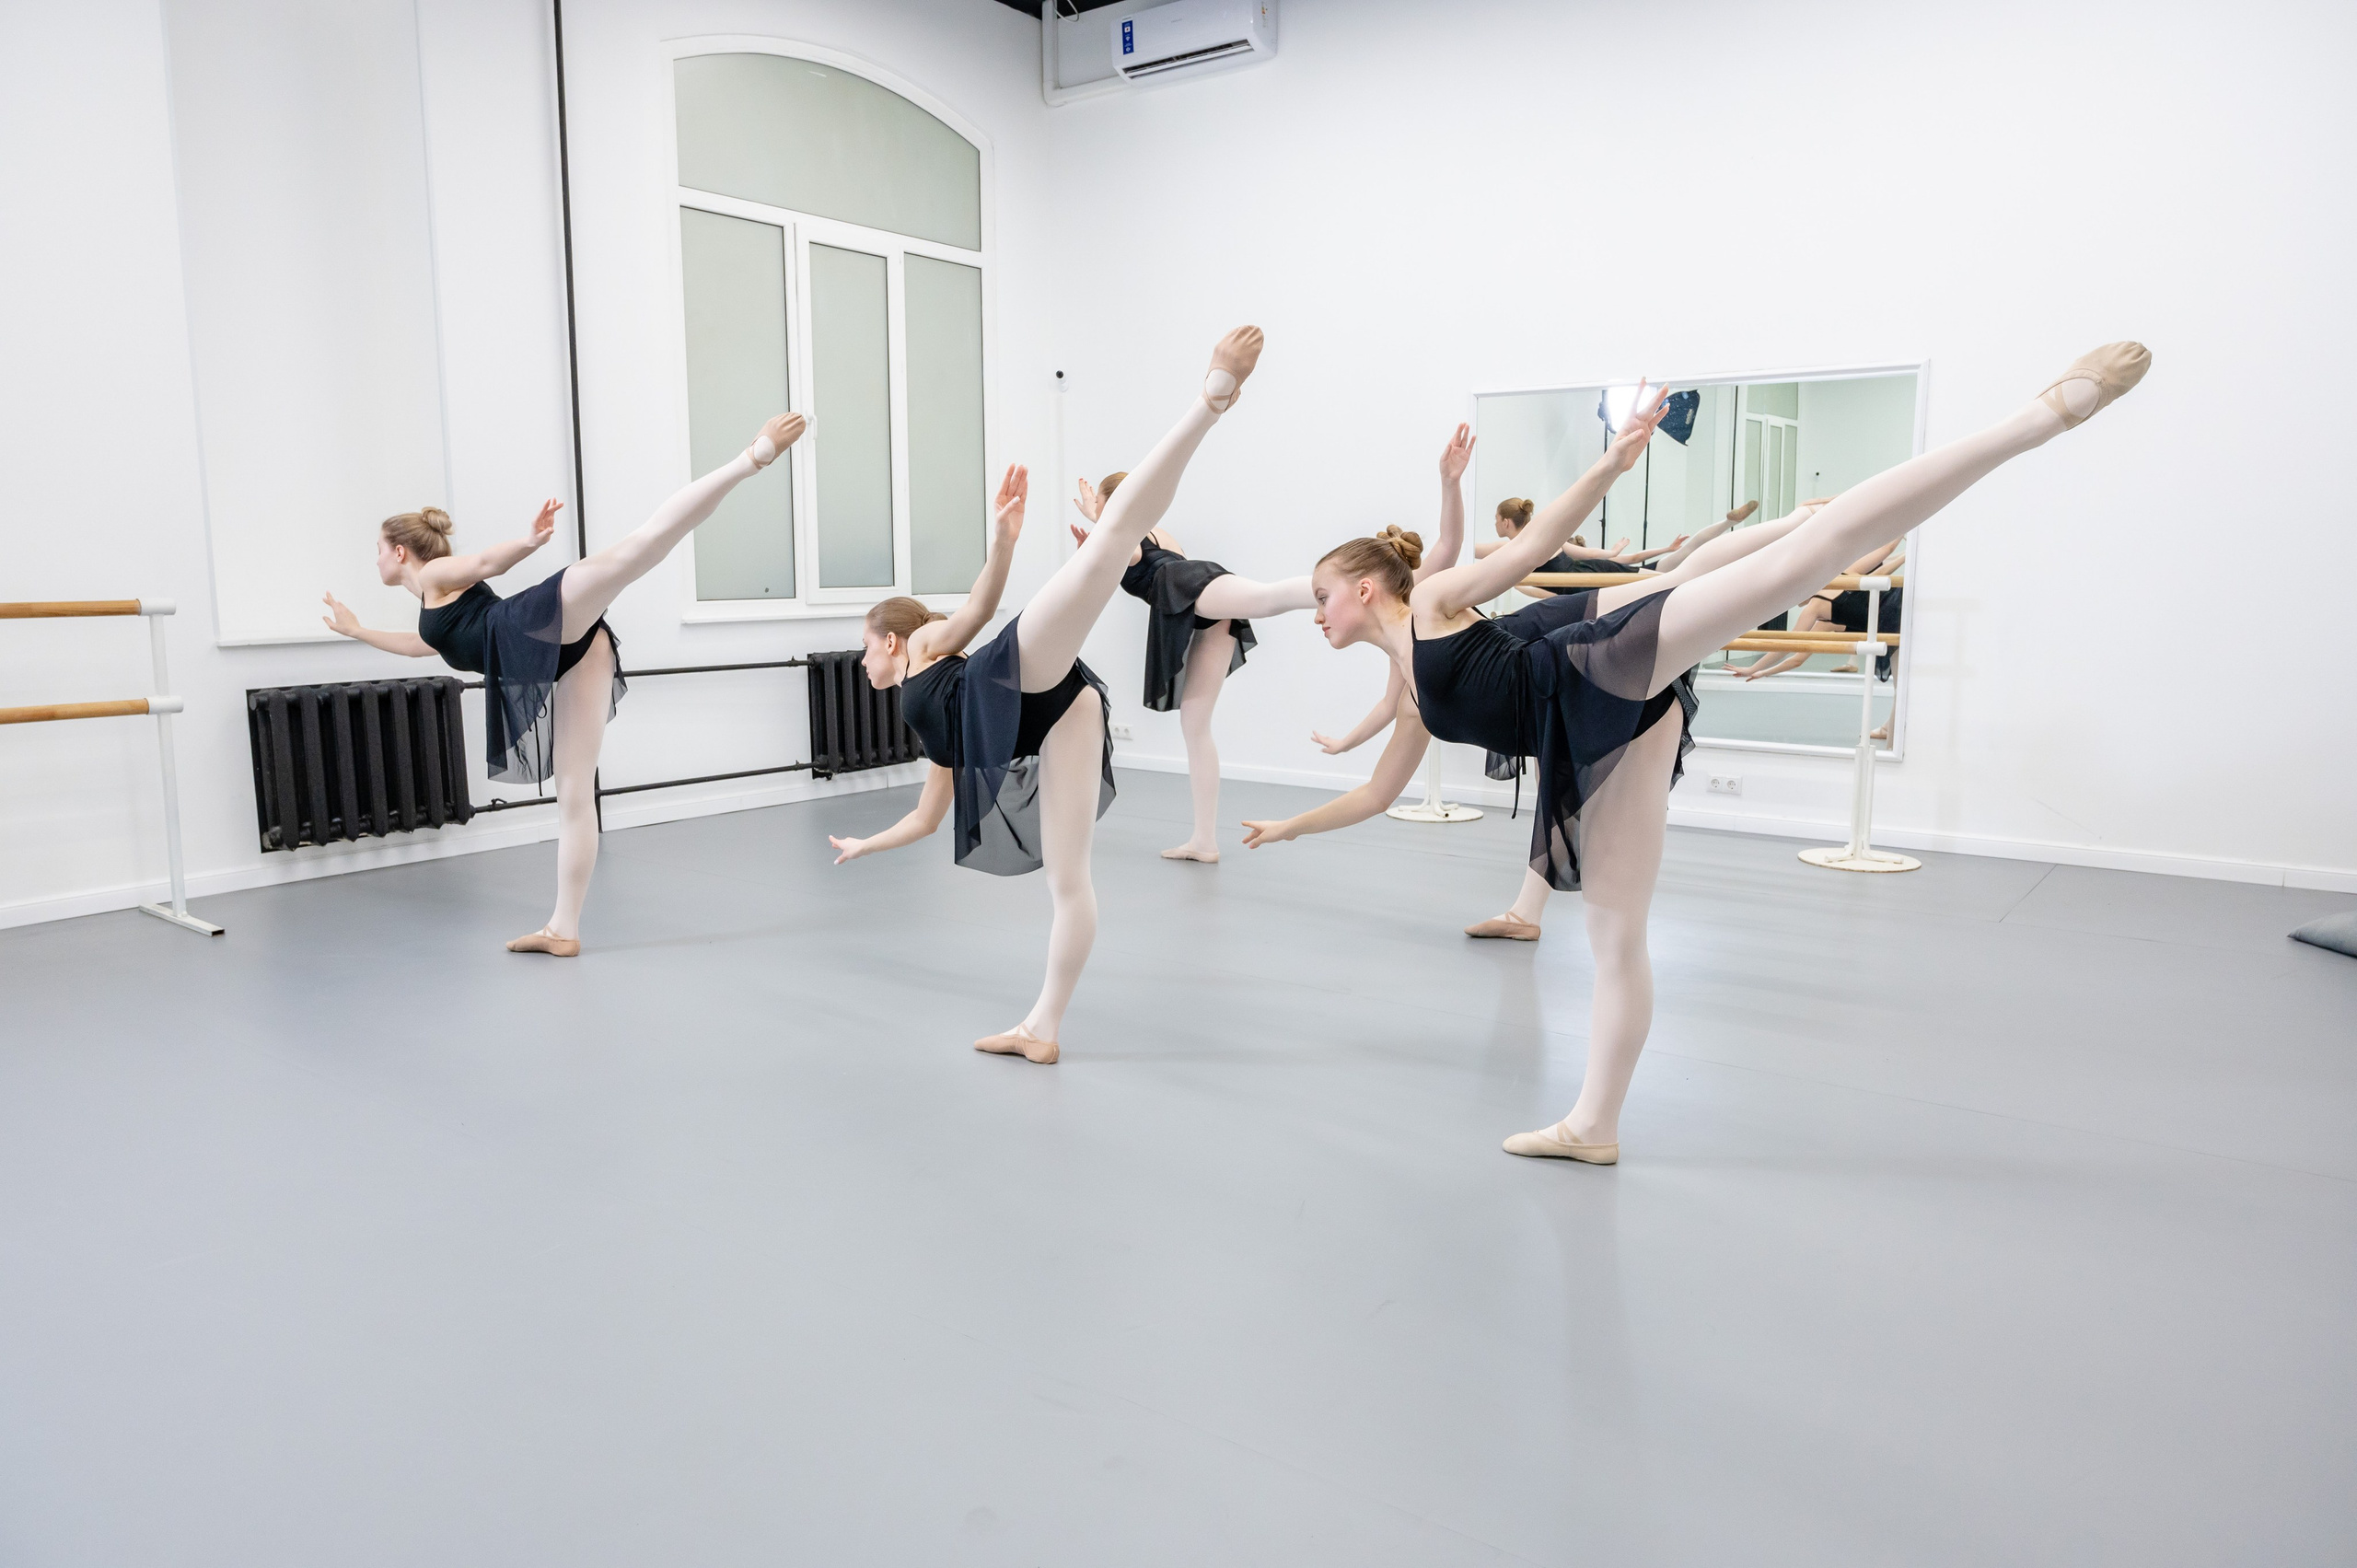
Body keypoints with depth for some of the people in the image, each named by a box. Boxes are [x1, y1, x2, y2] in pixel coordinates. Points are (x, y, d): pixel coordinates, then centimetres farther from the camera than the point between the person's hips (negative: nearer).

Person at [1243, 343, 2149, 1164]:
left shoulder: (1433, 601, 9)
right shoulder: (1413, 696, 25)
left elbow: (1535, 542, -2)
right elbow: (1377, 795, 35)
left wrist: (1609, 467, -16)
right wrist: (1288, 827, 41)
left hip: (1610, 662, -6)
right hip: (1593, 741, 6)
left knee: (1800, 562, -19)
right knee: (1615, 936, 7)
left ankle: (2050, 409, -13)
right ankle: (1593, 1127, 13)